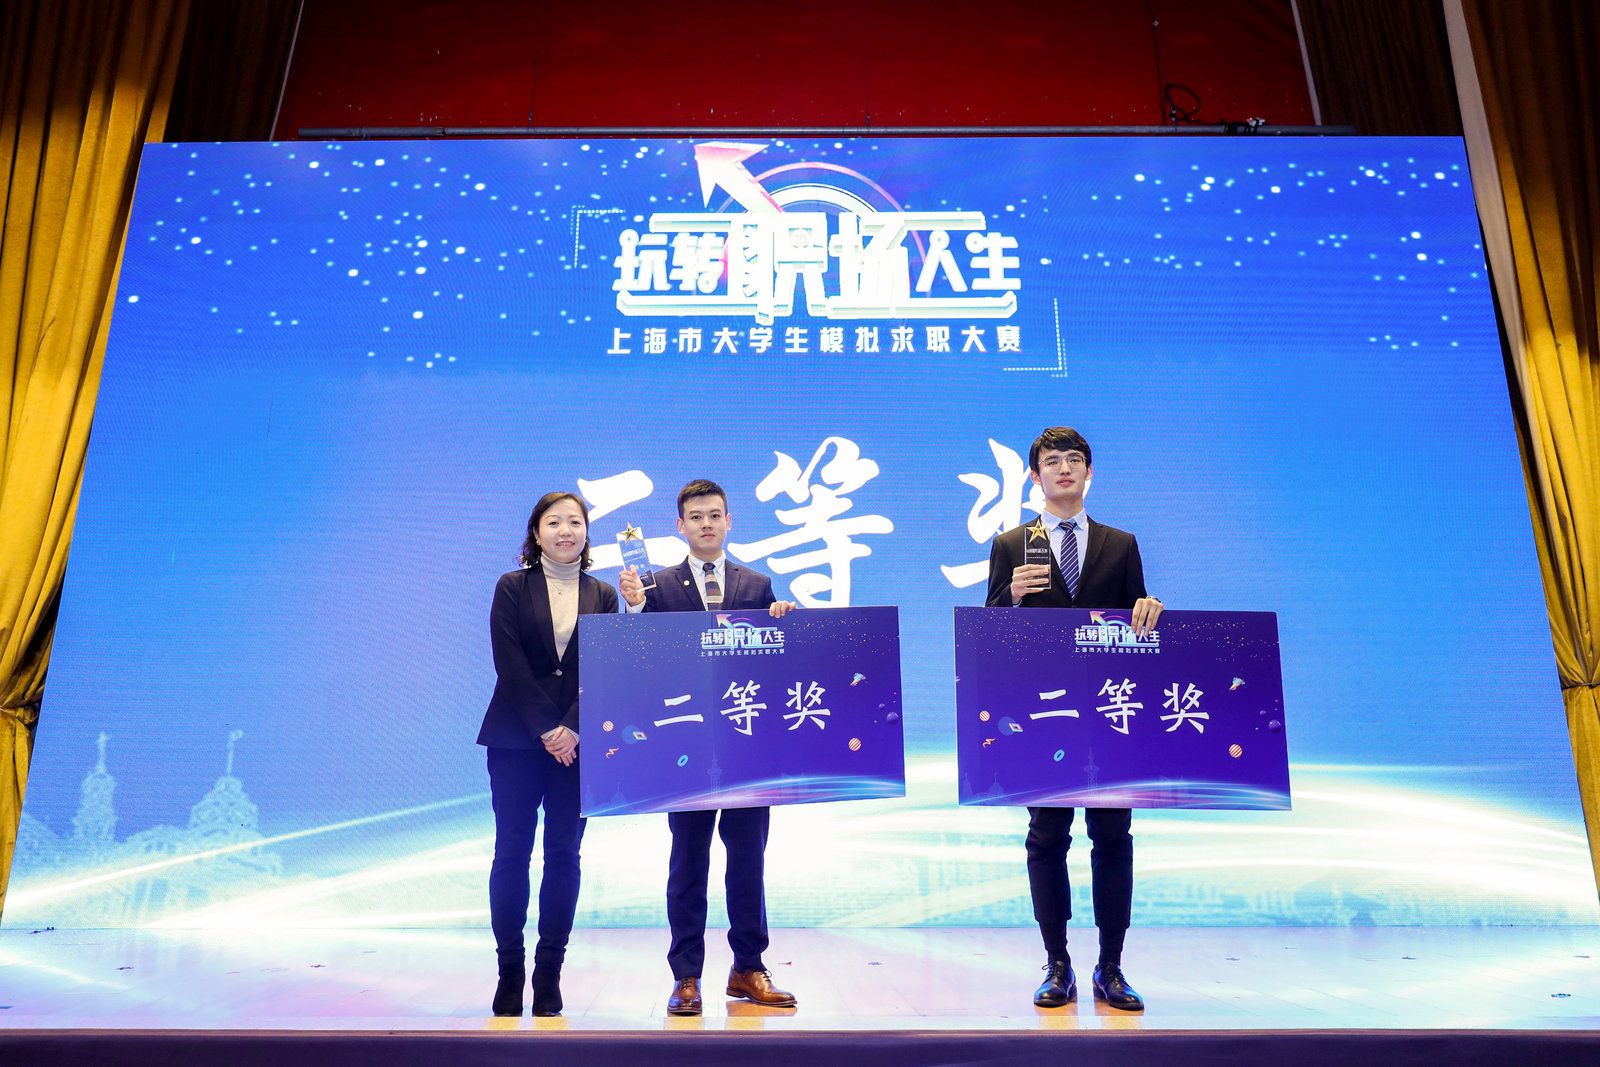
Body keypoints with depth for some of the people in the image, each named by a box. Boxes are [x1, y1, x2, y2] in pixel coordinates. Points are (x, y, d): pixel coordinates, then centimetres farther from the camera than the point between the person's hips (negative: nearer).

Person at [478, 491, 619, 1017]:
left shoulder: (602, 595, 9)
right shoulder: (512, 588, 4)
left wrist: (573, 728, -12)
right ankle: (509, 972, 10)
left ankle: (549, 974, 11)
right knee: (512, 851, 0)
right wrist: (546, 729, -12)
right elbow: (510, 665, -5)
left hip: (579, 741, 2)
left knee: (564, 854, 3)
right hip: (516, 739, -1)